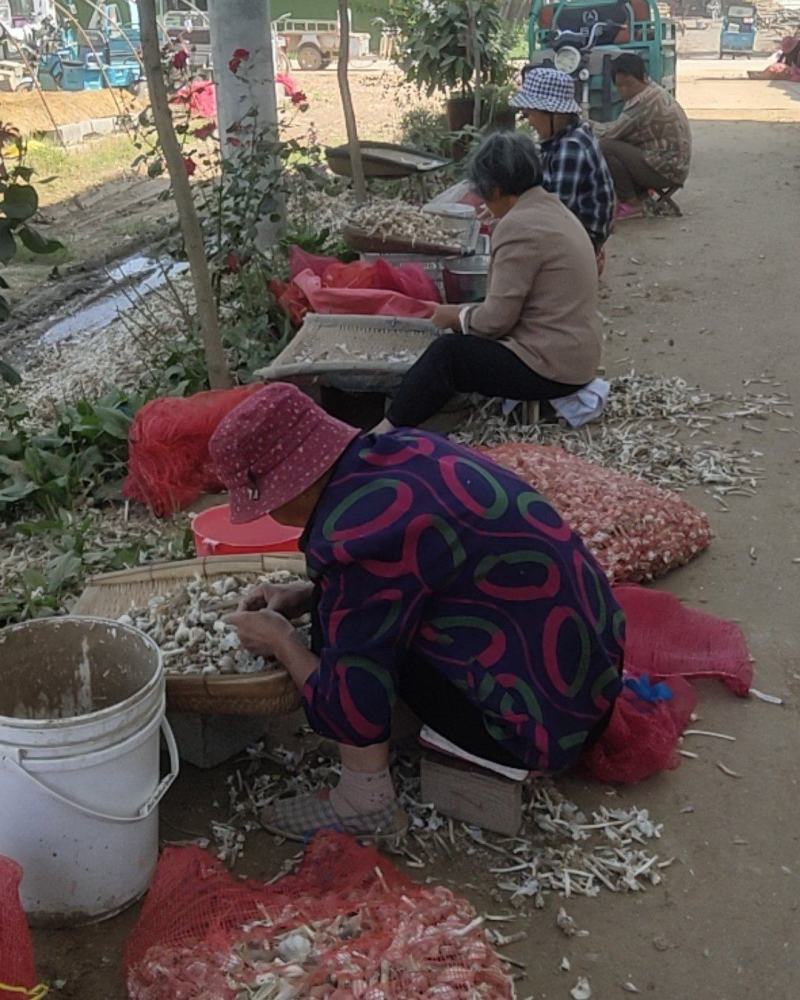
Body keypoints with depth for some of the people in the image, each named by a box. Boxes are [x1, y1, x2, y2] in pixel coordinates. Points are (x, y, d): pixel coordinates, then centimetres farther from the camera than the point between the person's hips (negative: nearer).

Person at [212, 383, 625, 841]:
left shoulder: (356, 533, -24)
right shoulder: (401, 449, -1)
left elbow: (346, 703, -15)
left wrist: (280, 638, 1)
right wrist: (305, 595, 11)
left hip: (547, 723, -9)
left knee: (345, 623, -9)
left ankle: (367, 801, 3)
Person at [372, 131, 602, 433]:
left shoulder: (519, 226, -19)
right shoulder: (552, 209, 12)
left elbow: (497, 319, -18)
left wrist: (457, 316, 0)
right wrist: (465, 314, 14)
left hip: (551, 367, -10)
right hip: (573, 354, 10)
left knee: (446, 353, -11)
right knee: (464, 339, 15)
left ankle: (389, 432, -3)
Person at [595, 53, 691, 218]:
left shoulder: (644, 101, -21)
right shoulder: (653, 92, 11)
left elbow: (611, 133, -18)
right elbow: (620, 132, 13)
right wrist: (594, 125, 1)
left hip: (668, 170, -11)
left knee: (605, 147, -18)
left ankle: (631, 203, -7)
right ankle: (641, 195, 13)